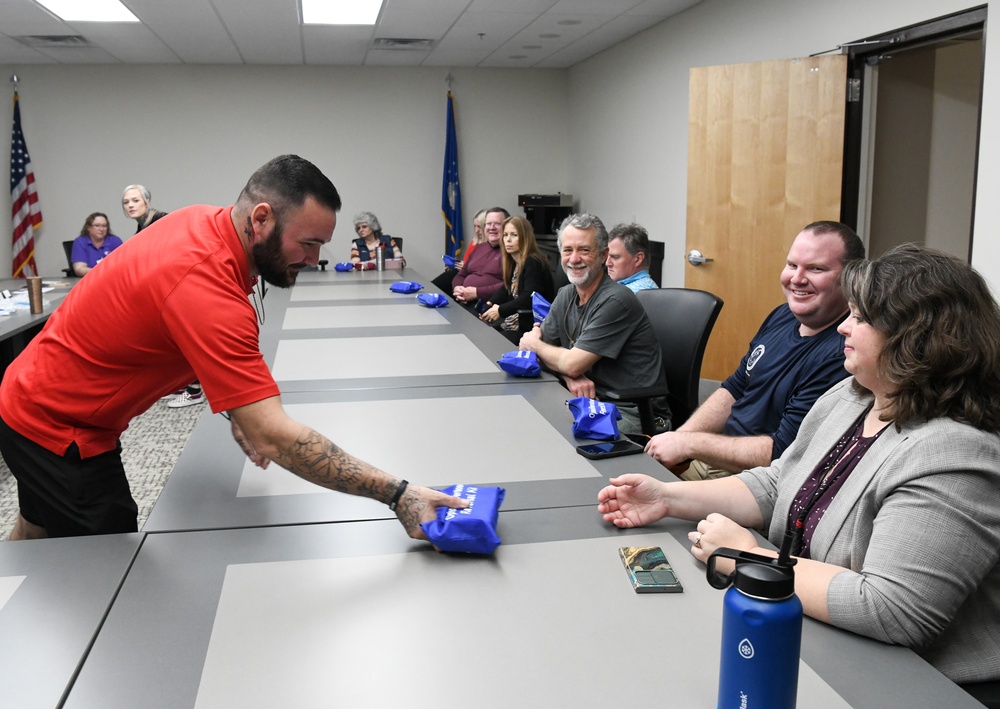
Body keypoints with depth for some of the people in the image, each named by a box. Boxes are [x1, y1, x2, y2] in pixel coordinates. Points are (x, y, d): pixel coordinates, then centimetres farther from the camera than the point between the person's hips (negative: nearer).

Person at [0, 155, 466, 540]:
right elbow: (275, 437, -39)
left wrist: (237, 408, -4)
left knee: (38, 533, 27)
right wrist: (397, 495, -39)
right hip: (57, 431, -10)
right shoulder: (206, 290, -37)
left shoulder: (204, 222, -10)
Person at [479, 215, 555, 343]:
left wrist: (500, 310, -18)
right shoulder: (514, 262, 13)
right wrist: (490, 304, -1)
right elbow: (507, 288, 17)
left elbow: (528, 299, -24)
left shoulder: (533, 263, -16)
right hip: (516, 316, 9)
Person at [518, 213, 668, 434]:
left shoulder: (615, 300, -18)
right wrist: (571, 378, -13)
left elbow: (573, 364, -19)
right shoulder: (566, 295, 8)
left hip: (633, 414, -7)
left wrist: (534, 344, 0)